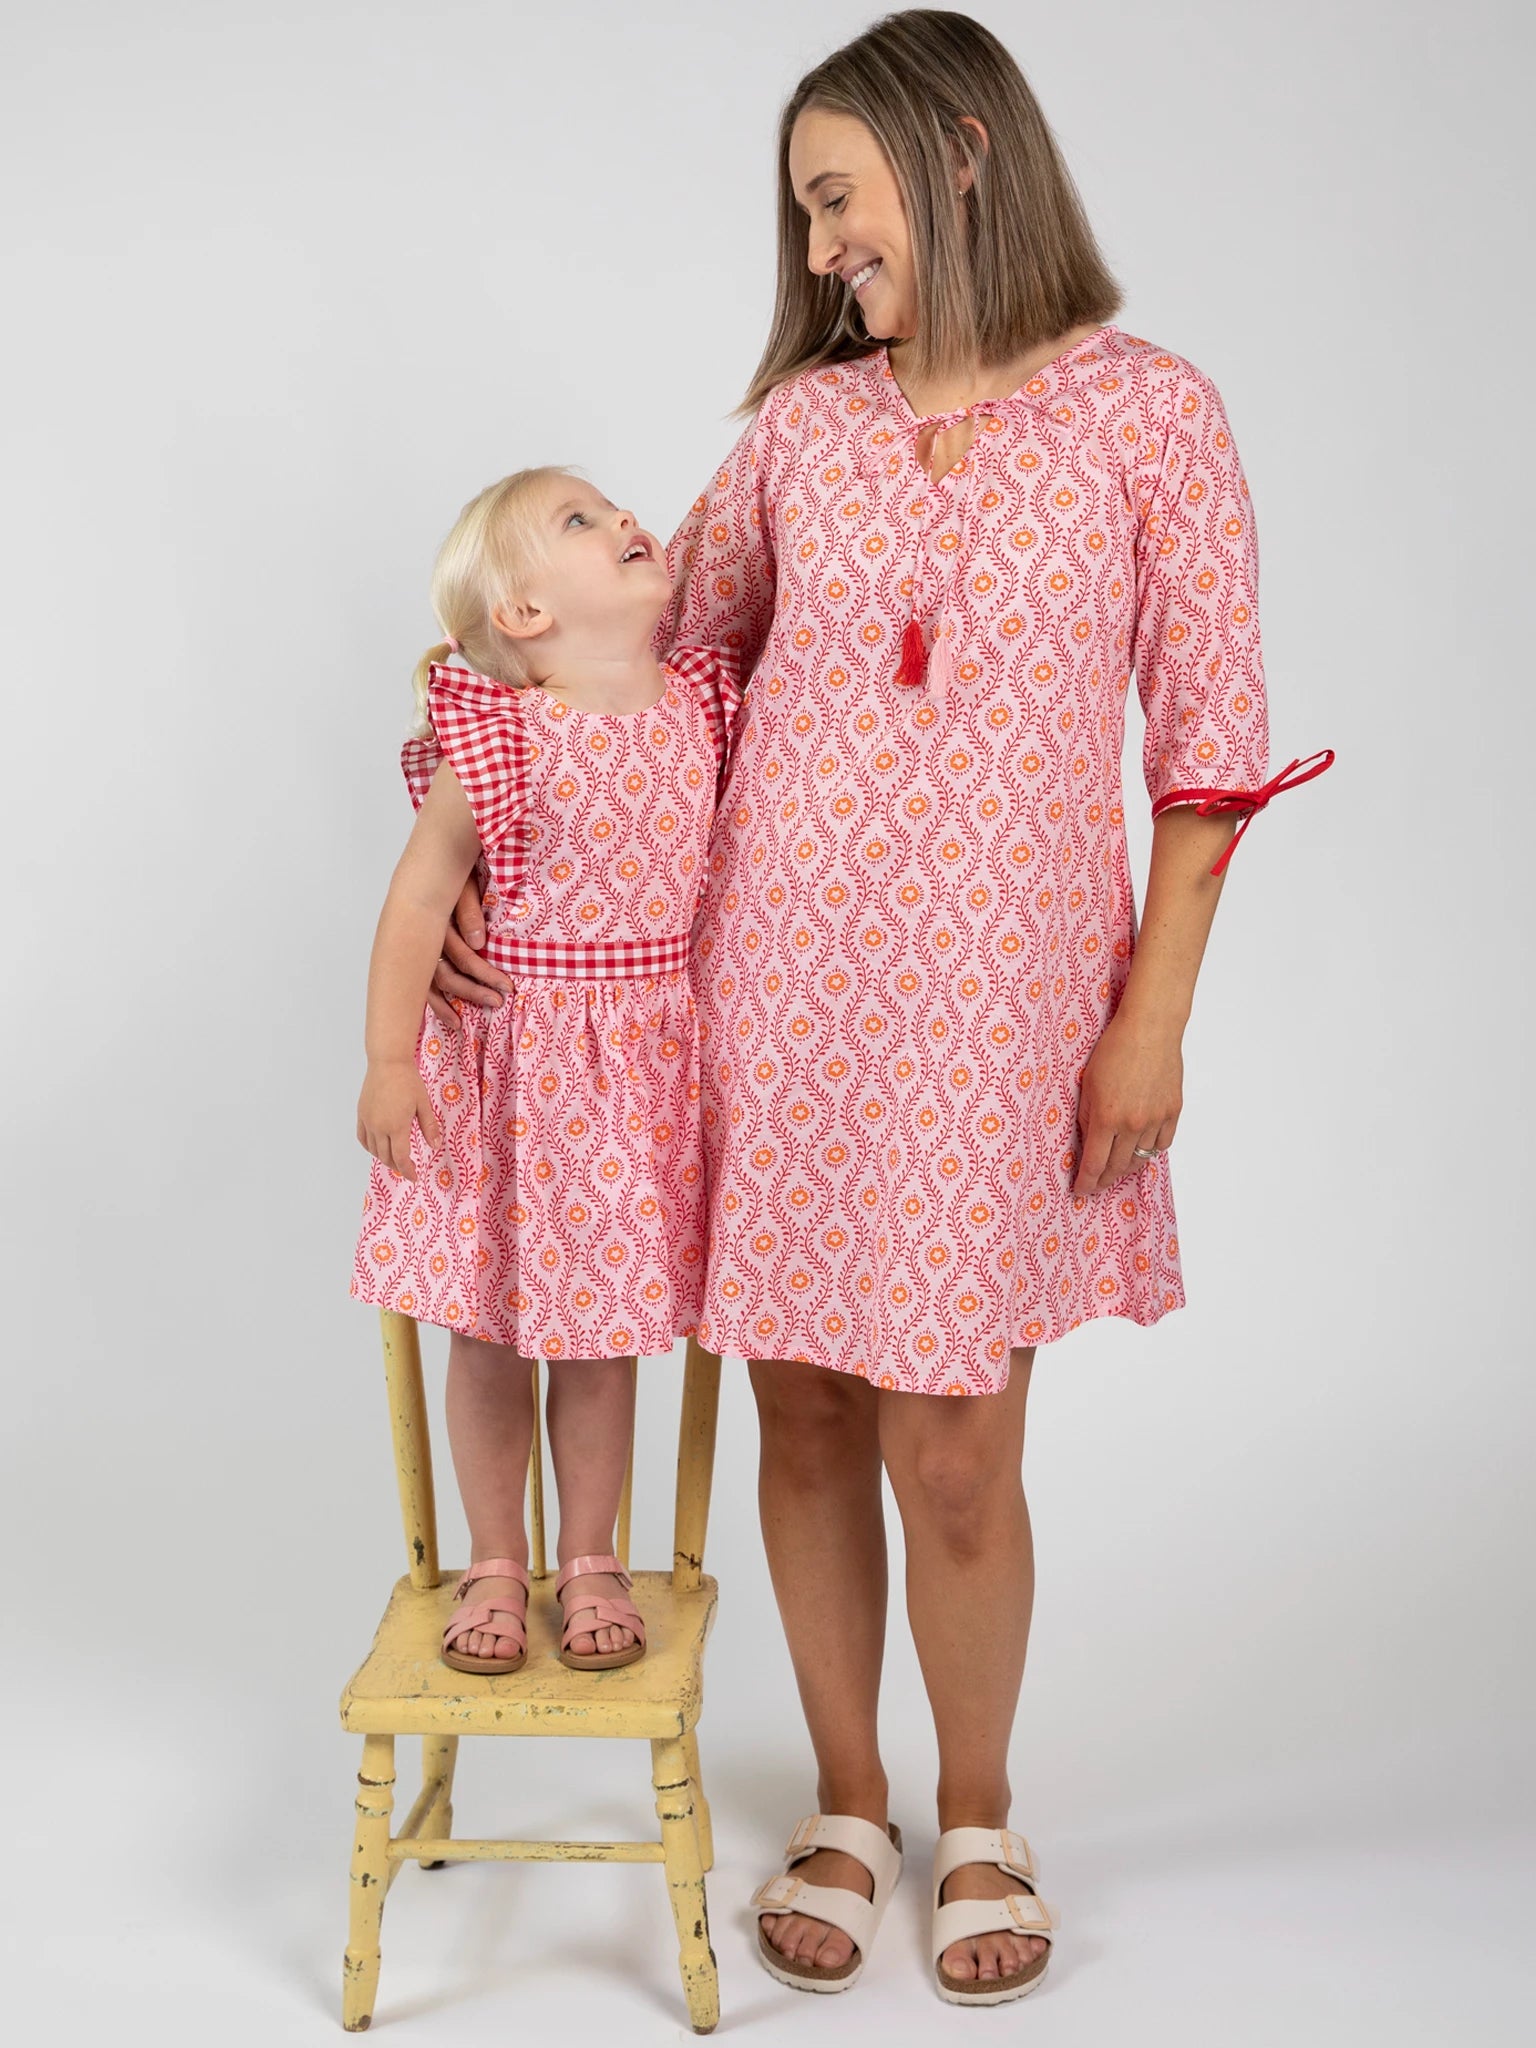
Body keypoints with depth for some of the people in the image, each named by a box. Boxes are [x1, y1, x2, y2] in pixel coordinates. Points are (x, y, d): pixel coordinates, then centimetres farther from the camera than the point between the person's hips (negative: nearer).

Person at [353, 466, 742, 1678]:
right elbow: (419, 899, -10)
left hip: (646, 1061, 3)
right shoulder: (491, 742, -15)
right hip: (509, 1055, -3)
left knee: (602, 1327, 13)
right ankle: (496, 1566, 29)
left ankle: (591, 1561, 31)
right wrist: (389, 1061, -10)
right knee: (490, 1329, 10)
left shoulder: (707, 705, -2)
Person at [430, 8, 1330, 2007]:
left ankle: (978, 1816, 28)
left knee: (954, 1450, 0)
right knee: (809, 1410, 9)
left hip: (1000, 989, -3)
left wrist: (1155, 1014, -6)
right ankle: (845, 1803, 31)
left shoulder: (1150, 413, -1)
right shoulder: (803, 420, 7)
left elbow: (1209, 743, -2)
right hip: (779, 963, 3)